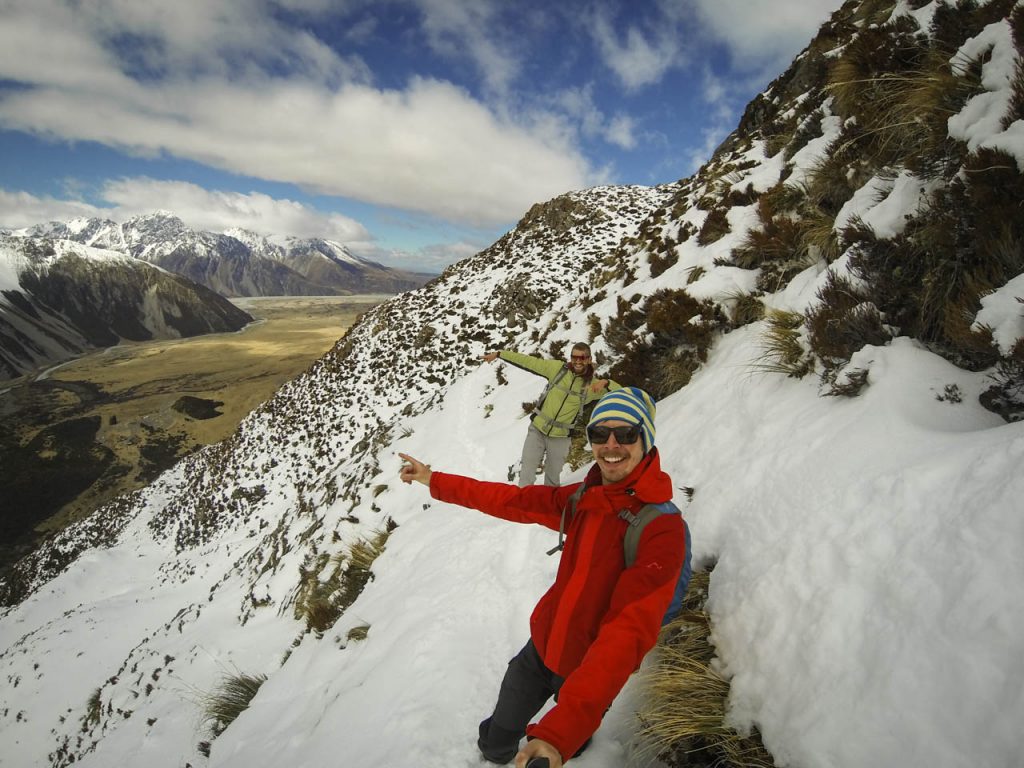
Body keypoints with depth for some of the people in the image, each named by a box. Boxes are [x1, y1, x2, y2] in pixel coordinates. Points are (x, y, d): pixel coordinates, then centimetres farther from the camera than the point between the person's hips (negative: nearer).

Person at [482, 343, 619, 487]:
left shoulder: (592, 384, -7)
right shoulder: (558, 368, -7)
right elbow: (528, 362, -4)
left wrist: (606, 382, -31)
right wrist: (499, 353, -2)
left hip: (560, 438, 0)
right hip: (537, 430, 0)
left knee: (552, 478, 15)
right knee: (526, 475, 3)